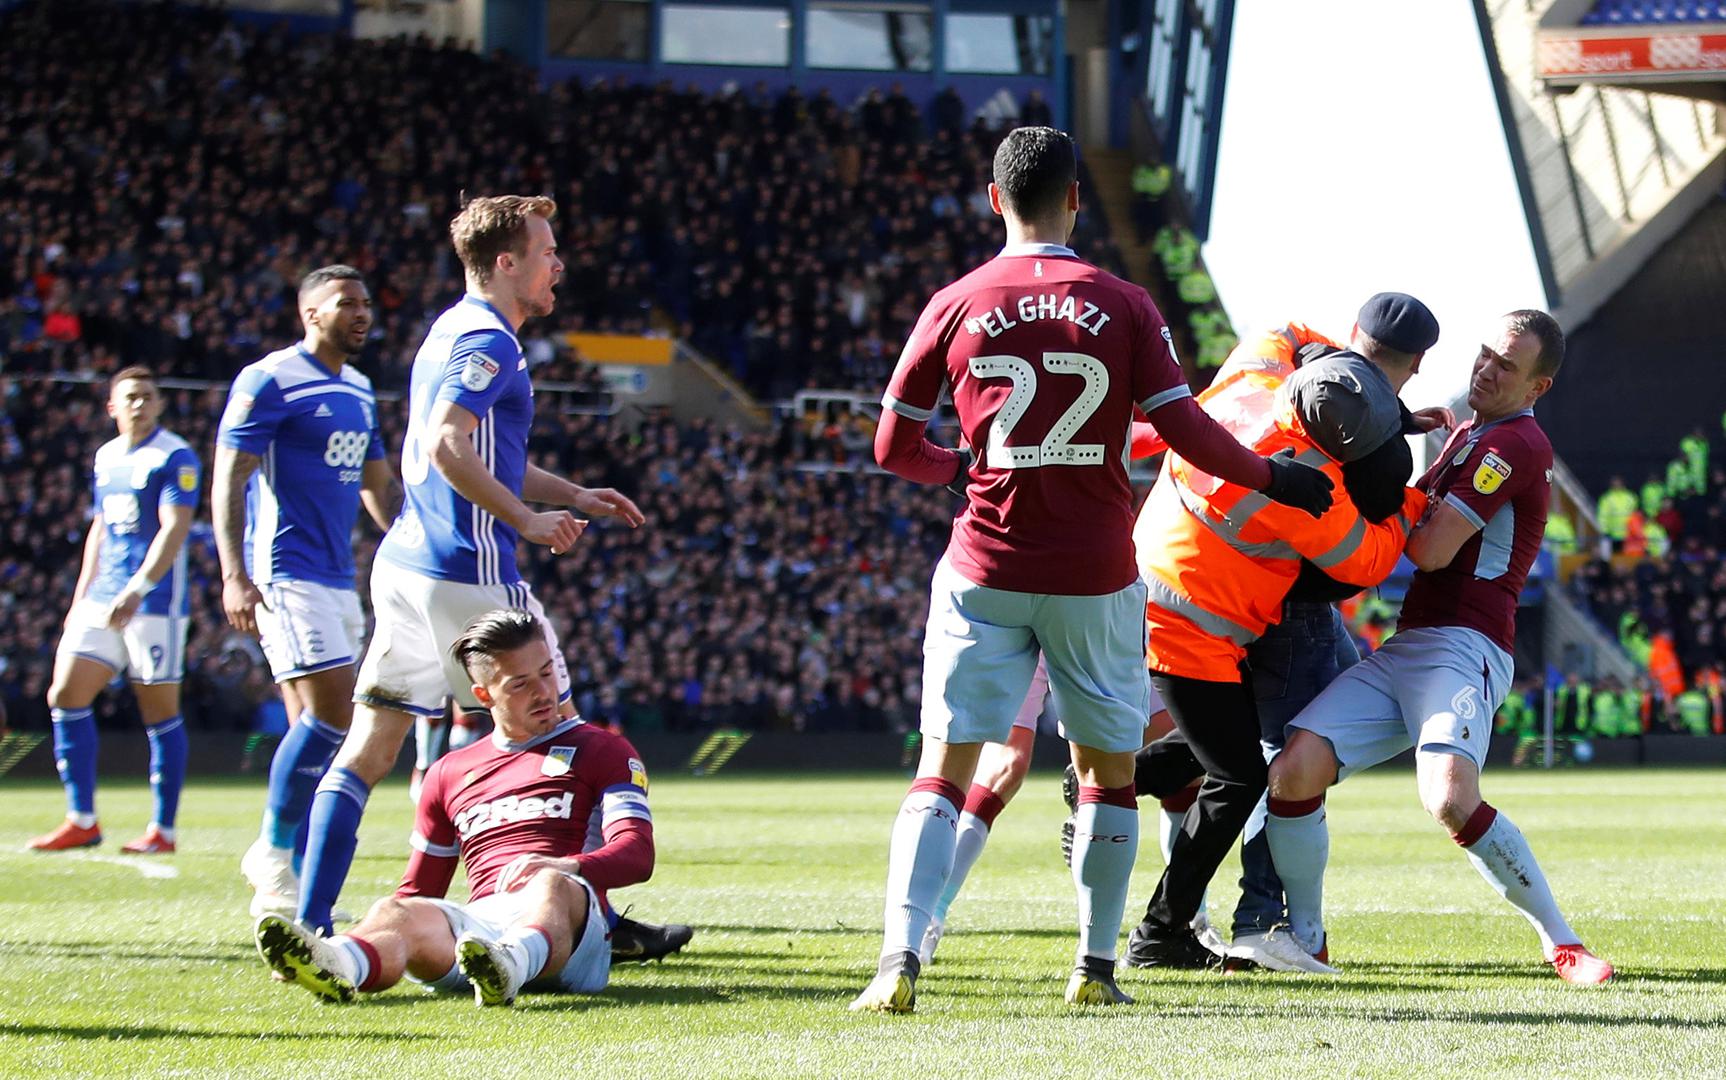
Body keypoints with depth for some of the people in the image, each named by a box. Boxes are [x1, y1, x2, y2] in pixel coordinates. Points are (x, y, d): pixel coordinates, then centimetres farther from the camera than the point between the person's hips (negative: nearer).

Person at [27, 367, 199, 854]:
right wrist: (80, 598, 20)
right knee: (65, 696, -1)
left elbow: (174, 529, -18)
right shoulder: (106, 457, 15)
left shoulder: (175, 458, -8)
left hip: (155, 602, -7)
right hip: (103, 598, 7)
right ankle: (82, 821, 4)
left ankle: (163, 830, 6)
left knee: (160, 712, -1)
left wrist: (137, 589, -27)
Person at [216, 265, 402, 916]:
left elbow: (378, 484, 27)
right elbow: (228, 478, -11)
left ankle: (286, 888, 11)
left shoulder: (359, 391, 17)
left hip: (338, 579, 8)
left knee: (316, 727, 6)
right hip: (286, 574, -8)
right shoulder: (270, 382, -7)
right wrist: (235, 576, -19)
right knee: (330, 712, -17)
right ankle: (273, 853, -5)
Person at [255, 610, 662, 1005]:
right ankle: (340, 966, -67)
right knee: (396, 912, -30)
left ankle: (509, 966, -74)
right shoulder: (451, 772, 31)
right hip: (478, 923, 3)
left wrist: (563, 867, -20)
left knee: (552, 885, -38)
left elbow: (638, 854, 2)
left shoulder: (602, 750, 19)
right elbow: (419, 889, 32)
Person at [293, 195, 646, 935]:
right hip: (466, 574, -9)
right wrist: (527, 519, -16)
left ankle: (309, 925, 0)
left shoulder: (457, 330, 20)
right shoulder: (486, 340, -12)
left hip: (405, 564, 9)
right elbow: (449, 449, -25)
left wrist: (572, 496, 26)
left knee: (368, 751, 4)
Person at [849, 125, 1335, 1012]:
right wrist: (1273, 479, 11)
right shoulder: (1122, 307, -3)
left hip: (985, 574, 0)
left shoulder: (955, 307, -1)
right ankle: (1096, 966, 16)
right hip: (1096, 578, 0)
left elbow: (894, 448, 4)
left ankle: (899, 962, -14)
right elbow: (1187, 434, -5)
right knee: (1109, 771, 16)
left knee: (943, 769, 1)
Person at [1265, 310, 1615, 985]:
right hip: (1402, 650, 9)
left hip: (1463, 649, -9)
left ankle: (1562, 943, -15)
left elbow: (1432, 548, -12)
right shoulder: (1470, 436, 24)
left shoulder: (1515, 444, -7)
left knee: (1451, 798, -31)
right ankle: (1306, 938, 7)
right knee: (1294, 771, -9)